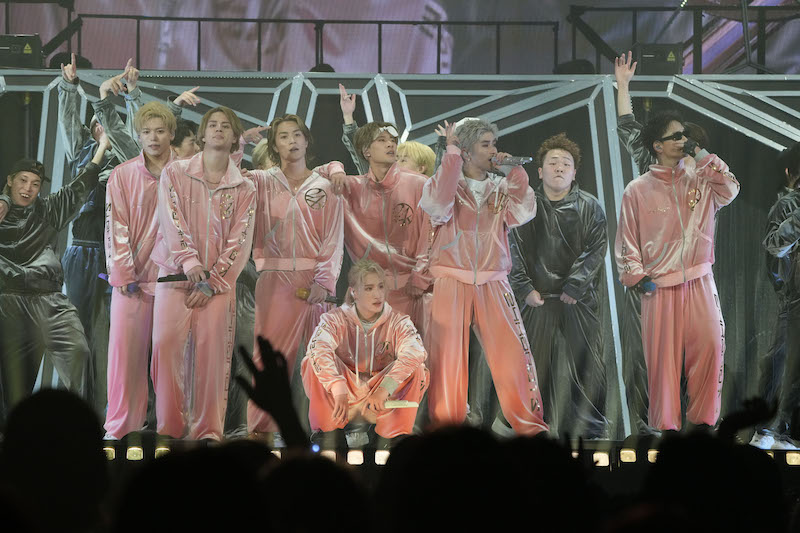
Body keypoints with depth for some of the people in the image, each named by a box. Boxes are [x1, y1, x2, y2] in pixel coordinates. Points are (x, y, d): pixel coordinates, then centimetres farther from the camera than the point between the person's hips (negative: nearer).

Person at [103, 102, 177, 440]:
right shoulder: (122, 175, 6)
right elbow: (116, 228, 3)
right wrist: (123, 274, -4)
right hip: (132, 278, 0)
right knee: (125, 346, -4)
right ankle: (119, 427, 1)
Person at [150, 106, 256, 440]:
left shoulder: (244, 188, 9)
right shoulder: (175, 174, 8)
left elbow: (240, 241, 2)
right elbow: (172, 222, -3)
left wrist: (211, 283, -7)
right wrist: (190, 262, -16)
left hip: (218, 281, 1)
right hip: (176, 274, -1)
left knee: (211, 350, -7)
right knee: (165, 343, -14)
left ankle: (208, 430, 0)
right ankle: (171, 425, -5)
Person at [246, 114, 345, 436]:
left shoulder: (325, 185, 9)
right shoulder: (261, 182, 12)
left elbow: (334, 239, 2)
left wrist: (324, 282, -8)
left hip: (314, 279, 0)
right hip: (275, 278, 0)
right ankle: (261, 428, -1)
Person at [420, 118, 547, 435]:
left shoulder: (501, 188, 12)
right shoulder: (446, 182, 5)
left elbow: (523, 212, -5)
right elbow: (439, 205, -19)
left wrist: (514, 170, -4)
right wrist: (451, 154, -15)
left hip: (493, 284, 2)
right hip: (451, 283, -2)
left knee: (512, 352, -6)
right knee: (448, 355, -2)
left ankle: (529, 424, 2)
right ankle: (446, 425, 9)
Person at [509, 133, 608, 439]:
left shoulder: (590, 207, 2)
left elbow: (596, 250, -4)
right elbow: (514, 251, 3)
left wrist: (574, 287, -12)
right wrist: (524, 289, -6)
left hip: (579, 299, -1)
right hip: (537, 298, 1)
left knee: (586, 362, -3)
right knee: (537, 362, 4)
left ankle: (590, 428, 6)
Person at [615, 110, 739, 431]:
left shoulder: (698, 178, 8)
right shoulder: (638, 190, 0)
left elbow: (729, 191, -6)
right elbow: (627, 239, 2)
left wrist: (704, 158, -11)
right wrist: (637, 276, -5)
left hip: (699, 281, 2)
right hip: (658, 285, -2)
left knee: (710, 345, -8)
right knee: (663, 354, -1)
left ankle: (703, 417, 6)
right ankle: (665, 424, 9)